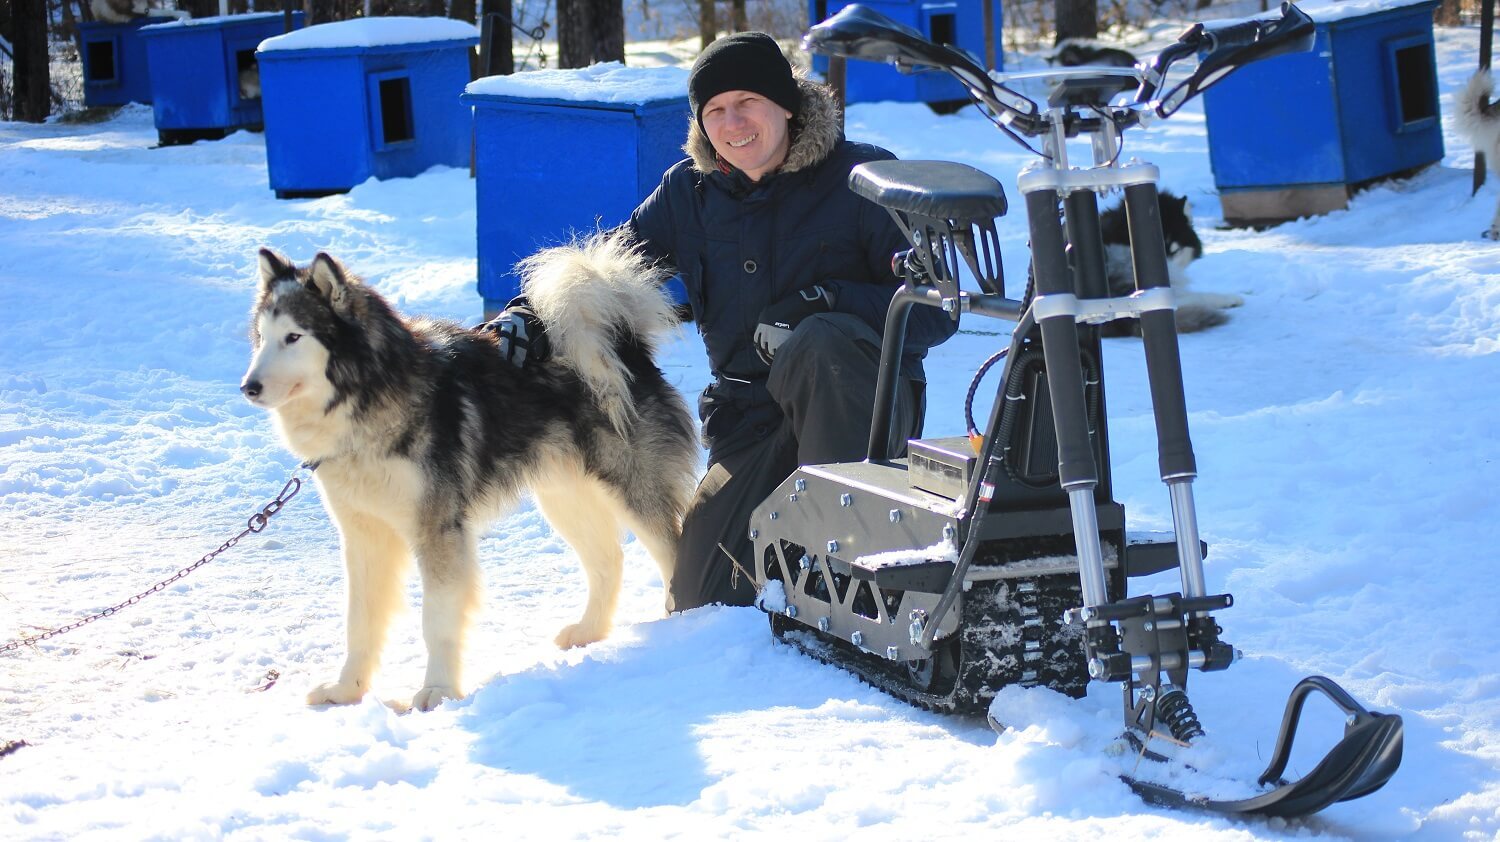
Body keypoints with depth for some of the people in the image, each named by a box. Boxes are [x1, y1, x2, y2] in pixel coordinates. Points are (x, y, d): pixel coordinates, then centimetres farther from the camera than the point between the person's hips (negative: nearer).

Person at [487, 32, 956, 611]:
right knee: (700, 601, -9)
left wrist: (825, 302, -26)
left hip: (865, 405, -4)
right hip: (752, 421, 4)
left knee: (820, 343, -38)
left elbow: (936, 308, -11)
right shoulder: (690, 191, 7)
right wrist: (531, 318, -12)